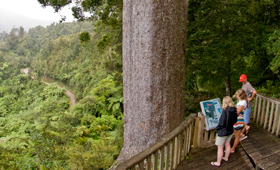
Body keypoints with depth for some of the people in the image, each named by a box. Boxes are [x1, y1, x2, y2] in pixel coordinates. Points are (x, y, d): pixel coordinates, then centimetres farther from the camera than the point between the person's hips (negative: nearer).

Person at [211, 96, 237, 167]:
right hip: (230, 130, 8)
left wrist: (217, 128, -7)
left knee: (220, 147, 6)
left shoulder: (225, 111, -30)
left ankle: (218, 162, 19)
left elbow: (222, 123, -24)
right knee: (227, 145, 24)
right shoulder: (235, 111, -7)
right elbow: (235, 121, 7)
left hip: (223, 132, -8)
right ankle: (226, 158, 44)